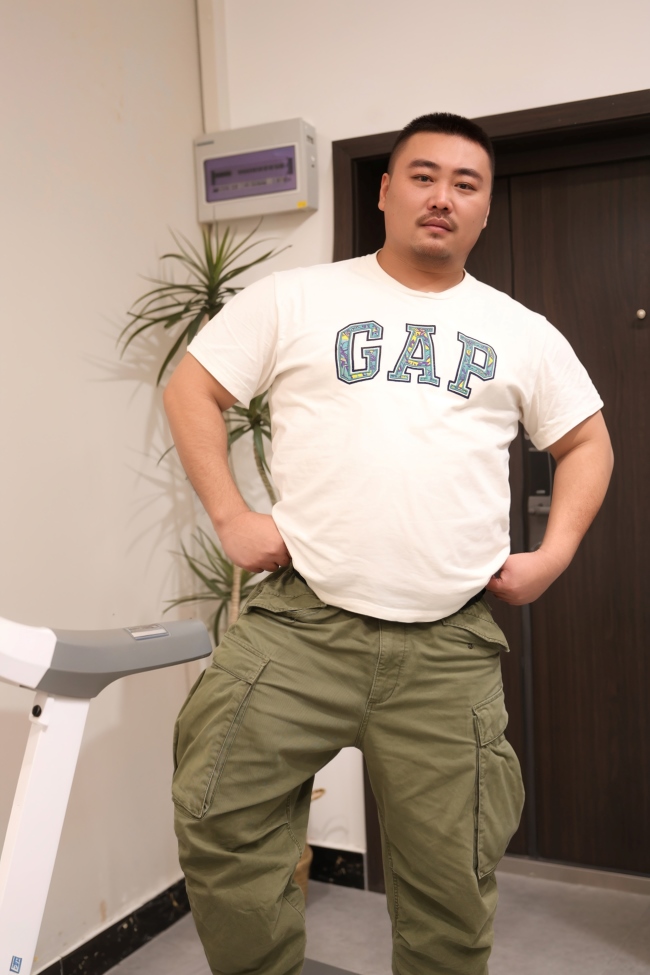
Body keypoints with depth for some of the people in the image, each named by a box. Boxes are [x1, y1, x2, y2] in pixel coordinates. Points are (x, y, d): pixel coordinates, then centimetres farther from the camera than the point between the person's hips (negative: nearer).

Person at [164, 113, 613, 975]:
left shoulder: (522, 335, 12)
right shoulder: (296, 300, 5)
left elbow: (586, 442, 19)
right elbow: (191, 389, 6)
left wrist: (555, 554, 5)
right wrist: (230, 516, -4)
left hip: (450, 647, 2)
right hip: (299, 624, -1)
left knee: (451, 888, 10)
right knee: (220, 825, -3)